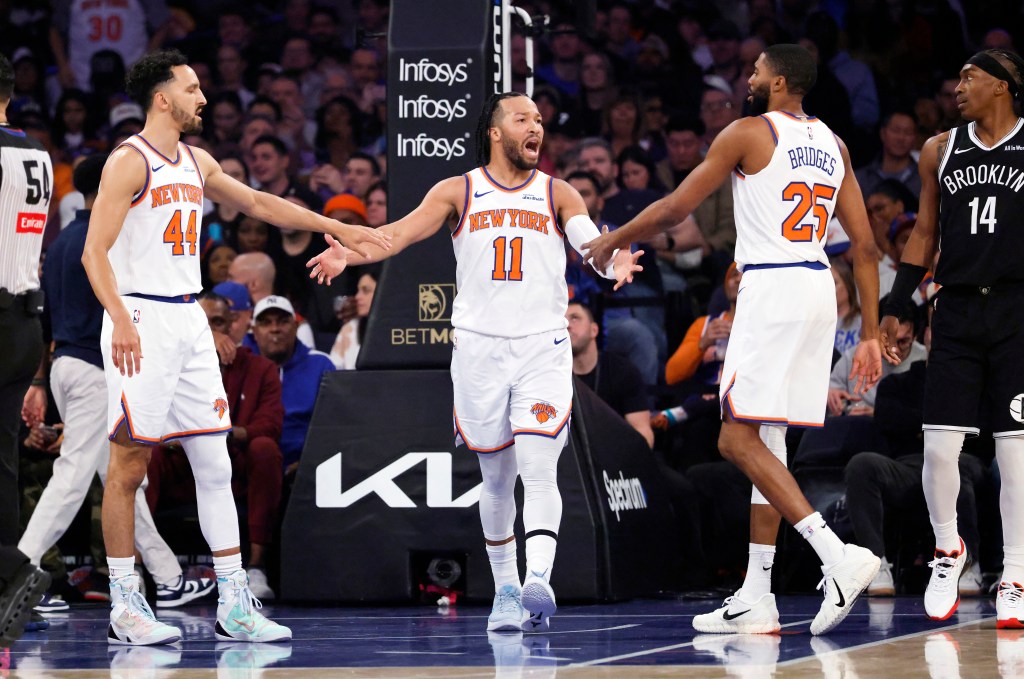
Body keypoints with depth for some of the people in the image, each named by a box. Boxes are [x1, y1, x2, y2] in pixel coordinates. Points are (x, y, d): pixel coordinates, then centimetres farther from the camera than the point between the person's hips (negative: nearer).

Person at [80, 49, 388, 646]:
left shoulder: (196, 163, 14)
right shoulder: (129, 162, -9)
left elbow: (257, 202, 27)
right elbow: (94, 251, -16)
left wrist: (335, 227, 24)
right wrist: (121, 321, -28)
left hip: (190, 323, 8)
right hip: (141, 320, -8)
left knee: (216, 463, 4)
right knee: (129, 466, -3)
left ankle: (235, 606, 6)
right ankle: (124, 606, 3)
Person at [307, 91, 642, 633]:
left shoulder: (558, 195, 5)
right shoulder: (458, 192, 6)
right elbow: (402, 232, -5)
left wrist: (614, 263, -35)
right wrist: (348, 254, -24)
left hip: (542, 348, -1)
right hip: (478, 346, 1)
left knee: (539, 469, -17)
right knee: (497, 477, 9)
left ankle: (538, 583, -27)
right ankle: (506, 590, 21)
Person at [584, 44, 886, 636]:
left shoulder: (749, 133, -4)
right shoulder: (833, 145, 16)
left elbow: (673, 210, 0)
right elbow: (865, 245, 13)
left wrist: (610, 243, 16)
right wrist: (871, 335, 16)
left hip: (772, 288, -8)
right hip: (820, 289, 8)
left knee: (740, 439, -8)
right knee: (768, 441, 12)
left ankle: (839, 557, -22)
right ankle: (756, 600, 11)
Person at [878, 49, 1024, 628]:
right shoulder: (941, 150, 12)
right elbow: (925, 235, 18)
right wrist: (894, 312, 12)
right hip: (958, 312, 3)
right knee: (939, 446, -5)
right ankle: (948, 548, 21)